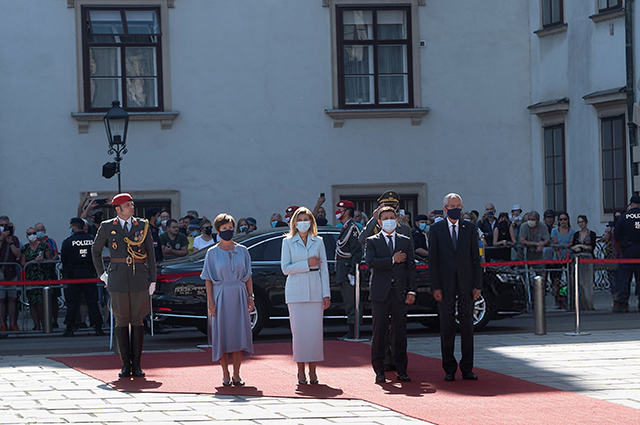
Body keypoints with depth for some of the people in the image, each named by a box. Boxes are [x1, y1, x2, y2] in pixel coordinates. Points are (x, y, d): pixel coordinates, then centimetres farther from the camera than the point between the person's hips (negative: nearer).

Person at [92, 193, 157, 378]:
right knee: (121, 321, 1)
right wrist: (102, 274, 11)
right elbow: (95, 251, 18)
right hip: (118, 279, -1)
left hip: (139, 279, 1)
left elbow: (150, 254, 9)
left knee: (137, 321, 2)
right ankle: (125, 364, 7)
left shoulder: (143, 225, 8)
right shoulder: (107, 227, 5)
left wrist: (152, 280, 4)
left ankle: (136, 365, 6)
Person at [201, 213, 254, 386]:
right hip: (221, 296, -2)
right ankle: (225, 375, 6)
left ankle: (236, 375, 4)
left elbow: (248, 276, 10)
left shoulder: (242, 251, 8)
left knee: (238, 334, -1)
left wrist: (250, 296, 0)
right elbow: (208, 279, 0)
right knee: (223, 335, -2)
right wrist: (210, 301, -8)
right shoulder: (212, 252, 2)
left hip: (239, 296, 2)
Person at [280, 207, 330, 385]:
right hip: (296, 292, -1)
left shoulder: (318, 242, 11)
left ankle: (313, 371, 4)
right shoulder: (288, 242, 6)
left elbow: (324, 269, 9)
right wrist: (306, 264, -11)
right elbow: (285, 268, -1)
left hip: (315, 291, 1)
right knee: (299, 331, -3)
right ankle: (301, 371, 3)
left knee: (315, 330, -2)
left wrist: (326, 294, 2)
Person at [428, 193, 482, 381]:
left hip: (466, 284, 1)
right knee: (447, 327, 1)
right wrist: (435, 286, -7)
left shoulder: (470, 228, 8)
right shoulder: (436, 229, 5)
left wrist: (477, 285, 0)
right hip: (445, 285, -1)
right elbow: (433, 259, 1)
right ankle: (449, 369, 7)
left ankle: (467, 368, 9)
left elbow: (475, 258, 7)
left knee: (467, 325, 3)